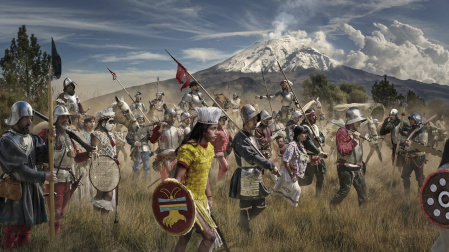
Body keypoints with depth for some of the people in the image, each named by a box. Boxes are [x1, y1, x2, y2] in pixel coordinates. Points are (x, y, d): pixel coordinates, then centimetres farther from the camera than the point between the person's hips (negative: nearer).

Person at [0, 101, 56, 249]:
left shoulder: (31, 138, 8)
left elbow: (44, 157, 3)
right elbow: (19, 170, -20)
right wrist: (44, 177, -21)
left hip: (32, 187, 7)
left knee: (27, 226, 16)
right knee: (14, 228, -4)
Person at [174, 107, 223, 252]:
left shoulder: (209, 148, 8)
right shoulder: (188, 150, -20)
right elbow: (178, 178, -23)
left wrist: (209, 197, 19)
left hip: (201, 199, 8)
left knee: (185, 237, 12)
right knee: (210, 236, -11)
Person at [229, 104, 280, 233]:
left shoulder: (252, 137, 16)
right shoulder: (240, 139, -16)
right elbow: (251, 157, -26)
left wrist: (270, 167, 11)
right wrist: (270, 165, -28)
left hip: (255, 177, 10)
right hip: (246, 178, -10)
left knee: (260, 205, 15)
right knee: (246, 208, 0)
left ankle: (241, 223, 31)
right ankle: (244, 232, 13)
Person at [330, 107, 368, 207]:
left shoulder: (355, 132, 17)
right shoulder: (342, 132, -13)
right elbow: (342, 151, -24)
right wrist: (354, 140, -25)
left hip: (356, 169, 9)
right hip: (346, 169, -9)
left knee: (362, 190, 9)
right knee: (344, 191, -8)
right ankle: (330, 208, 6)